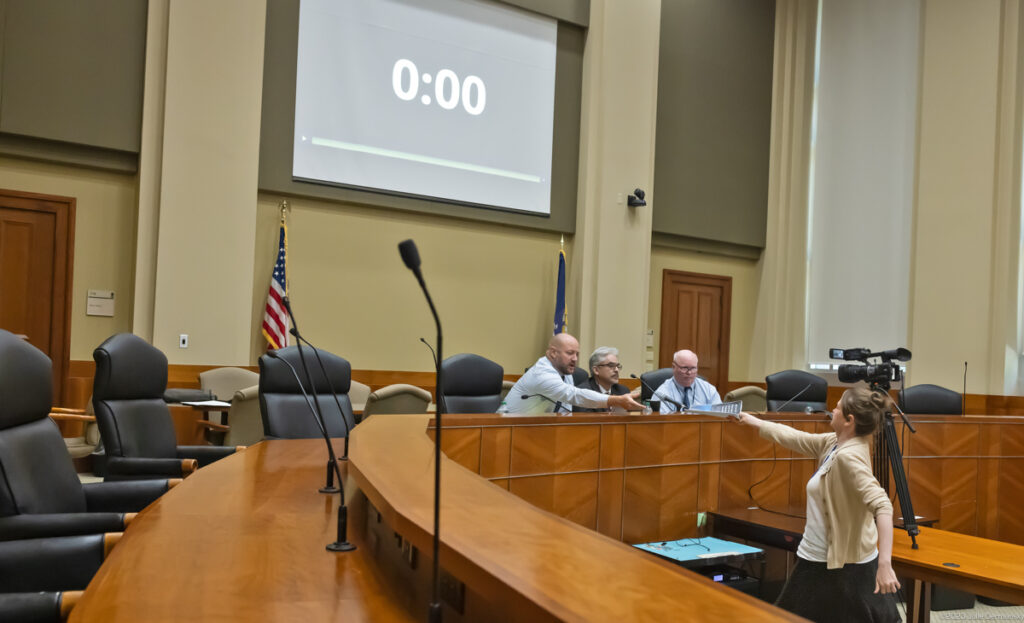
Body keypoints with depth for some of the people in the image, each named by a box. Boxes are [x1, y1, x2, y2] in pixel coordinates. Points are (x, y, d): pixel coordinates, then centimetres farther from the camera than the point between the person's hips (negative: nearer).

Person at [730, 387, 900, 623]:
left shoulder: (849, 457, -25)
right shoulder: (834, 444, 1)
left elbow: (881, 505, -34)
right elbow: (796, 439, 15)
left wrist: (885, 564, -41)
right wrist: (752, 421, 22)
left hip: (840, 566, -8)